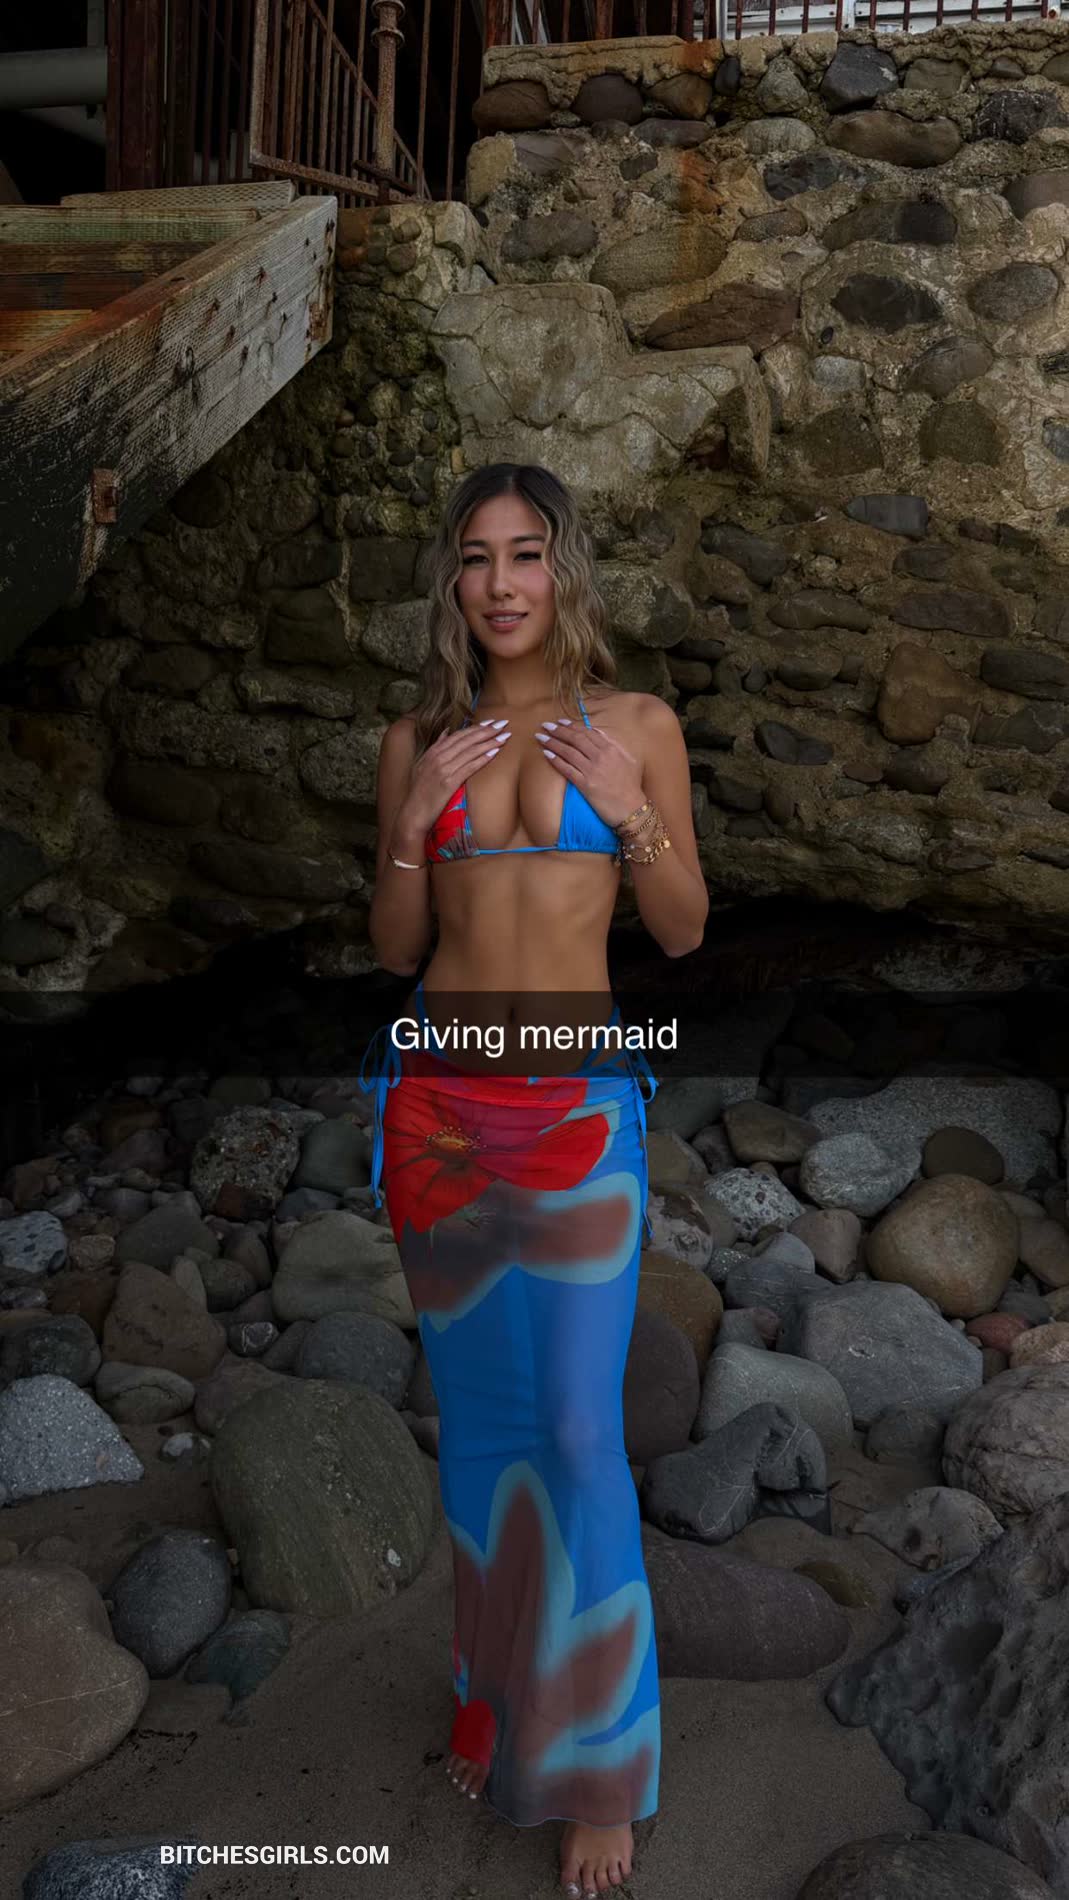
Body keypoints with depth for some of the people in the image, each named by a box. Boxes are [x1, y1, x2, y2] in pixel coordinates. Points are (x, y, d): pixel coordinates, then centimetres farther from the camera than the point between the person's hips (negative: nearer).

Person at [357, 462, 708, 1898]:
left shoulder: (637, 726, 0)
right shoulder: (418, 740, 5)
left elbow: (685, 932, 2)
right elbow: (393, 949, 6)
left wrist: (629, 810, -15)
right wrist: (418, 816, -10)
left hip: (576, 1110, -2)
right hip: (435, 1095, 3)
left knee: (578, 1430, -2)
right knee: (478, 1416, 15)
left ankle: (598, 1771, 18)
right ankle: (495, 1691, 37)